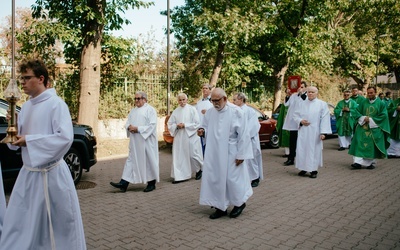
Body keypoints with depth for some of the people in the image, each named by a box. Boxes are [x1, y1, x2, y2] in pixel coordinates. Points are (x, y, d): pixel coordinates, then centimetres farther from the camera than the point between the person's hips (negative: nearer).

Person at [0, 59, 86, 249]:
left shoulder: (56, 104, -13)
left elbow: (65, 138, -23)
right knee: (17, 225, 14)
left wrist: (28, 140, -18)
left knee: (60, 224, 8)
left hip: (50, 174, -7)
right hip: (27, 172, 7)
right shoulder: (26, 106, 10)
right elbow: (21, 137, 17)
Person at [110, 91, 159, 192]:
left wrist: (138, 128, -19)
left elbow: (152, 125, -15)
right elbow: (127, 123, 17)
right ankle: (124, 183, 2)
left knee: (149, 161, 2)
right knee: (131, 160, 3)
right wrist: (129, 127, -7)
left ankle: (151, 183, 15)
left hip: (146, 141, -6)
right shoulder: (133, 111, 16)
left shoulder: (150, 110, -6)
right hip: (135, 142, 6)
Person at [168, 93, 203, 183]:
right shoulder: (175, 111, 7)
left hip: (191, 136, -3)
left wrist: (185, 125, -15)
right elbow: (170, 124, 9)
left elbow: (196, 124, -7)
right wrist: (177, 126, -11)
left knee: (192, 155, 5)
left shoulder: (192, 109, -3)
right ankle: (179, 176, 5)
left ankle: (199, 170, 31)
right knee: (178, 156, 0)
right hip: (179, 138, 3)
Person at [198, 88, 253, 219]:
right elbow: (206, 129, 14)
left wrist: (241, 154, -13)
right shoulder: (209, 112, 2)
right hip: (214, 153, 5)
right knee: (215, 179, 7)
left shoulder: (236, 112, -14)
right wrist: (202, 131, -11)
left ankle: (239, 203, 28)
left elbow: (243, 134, -13)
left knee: (232, 179, 4)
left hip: (231, 154, -5)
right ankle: (221, 207, 21)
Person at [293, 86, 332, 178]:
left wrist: (323, 132, -14)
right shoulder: (302, 104, 11)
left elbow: (325, 119, -6)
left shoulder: (322, 104, 0)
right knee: (302, 150, 3)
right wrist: (300, 121, -10)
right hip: (303, 132, 3)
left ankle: (314, 170, 10)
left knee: (314, 150, 0)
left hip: (315, 132, -3)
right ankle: (304, 168, 16)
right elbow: (295, 115, 12)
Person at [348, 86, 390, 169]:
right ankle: (358, 162, -10)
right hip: (362, 128, 2)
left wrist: (371, 120, -11)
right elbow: (357, 112, 7)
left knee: (372, 146, 2)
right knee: (360, 144, -8)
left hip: (374, 129, -1)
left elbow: (383, 116, -3)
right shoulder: (363, 102, 7)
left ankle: (371, 162, 15)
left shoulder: (381, 103, 1)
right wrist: (364, 118, -12)